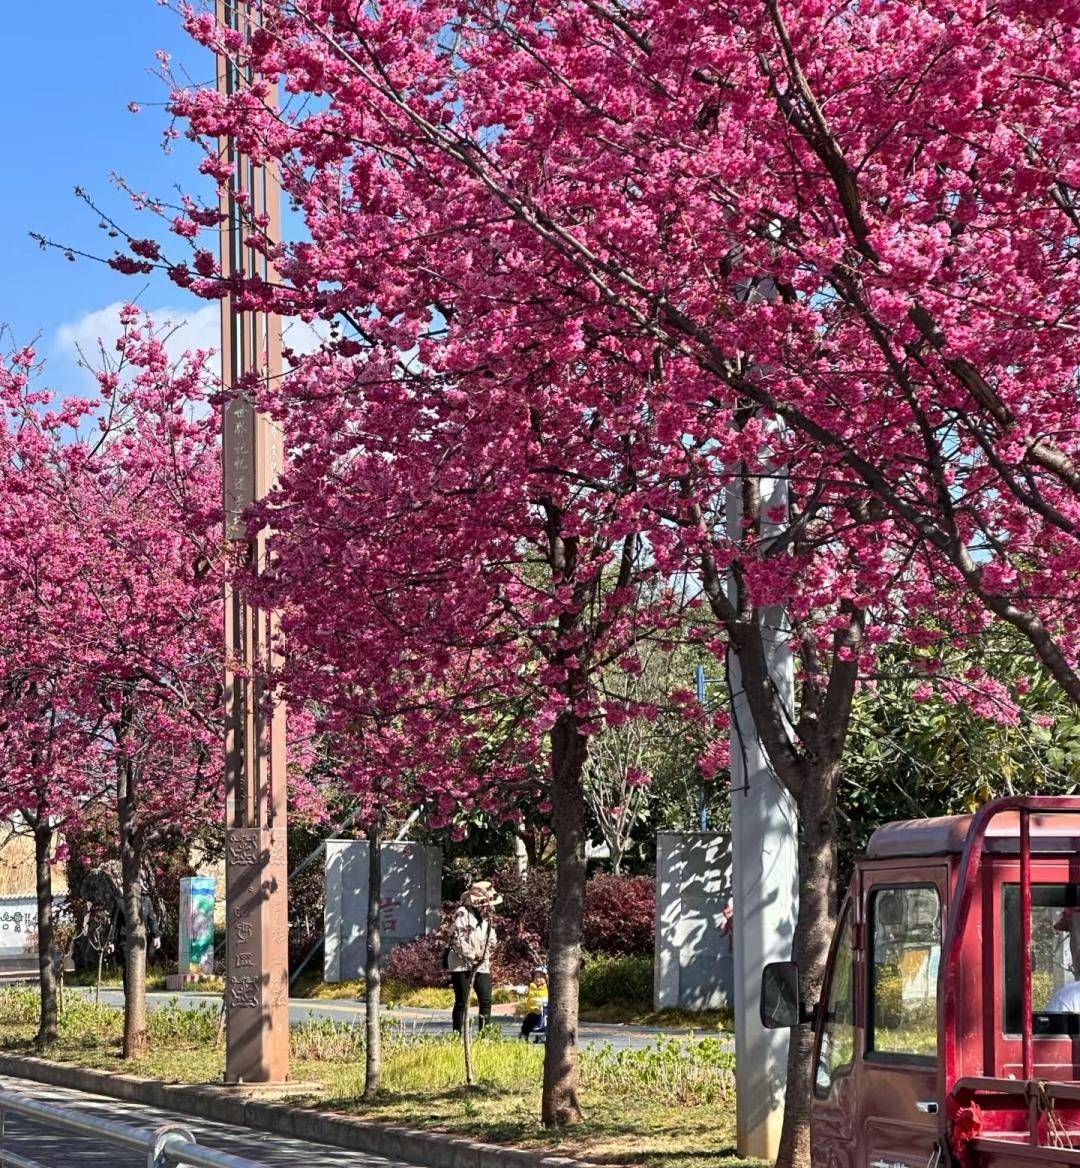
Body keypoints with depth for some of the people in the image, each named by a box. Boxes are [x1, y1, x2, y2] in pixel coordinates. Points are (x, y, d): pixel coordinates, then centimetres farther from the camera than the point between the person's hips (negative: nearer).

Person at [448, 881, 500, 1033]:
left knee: (486, 1000, -1)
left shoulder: (486, 916, 15)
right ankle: (457, 1034, 2)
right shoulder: (462, 913, -8)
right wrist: (471, 956, -15)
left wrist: (486, 955, 4)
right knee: (462, 1002, -3)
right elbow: (457, 938, -16)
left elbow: (491, 940, 21)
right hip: (462, 963, -7)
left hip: (482, 965, 7)